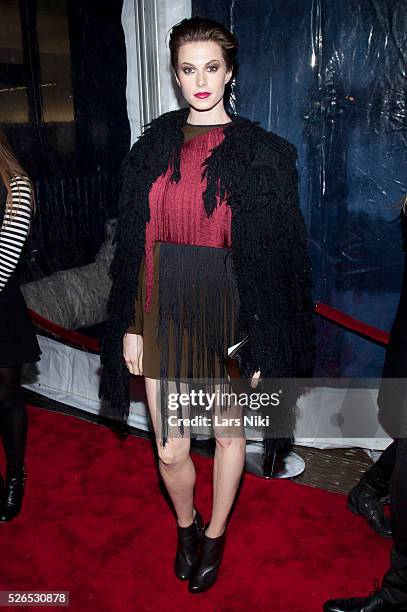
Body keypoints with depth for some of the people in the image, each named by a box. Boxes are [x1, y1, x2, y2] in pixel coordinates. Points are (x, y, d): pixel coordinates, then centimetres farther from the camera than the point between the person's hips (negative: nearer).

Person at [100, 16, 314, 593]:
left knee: (228, 432, 15)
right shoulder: (154, 146, 6)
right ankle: (186, 523, 40)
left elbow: (275, 257, -5)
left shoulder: (261, 152, -4)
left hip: (229, 313, -2)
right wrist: (130, 325, 4)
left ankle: (215, 535, 42)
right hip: (164, 312, 2)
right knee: (170, 450, 7)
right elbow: (135, 244, 7)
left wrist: (261, 341, -8)